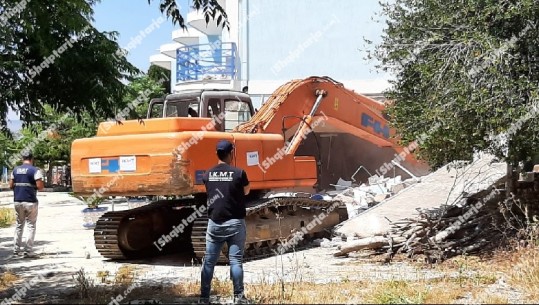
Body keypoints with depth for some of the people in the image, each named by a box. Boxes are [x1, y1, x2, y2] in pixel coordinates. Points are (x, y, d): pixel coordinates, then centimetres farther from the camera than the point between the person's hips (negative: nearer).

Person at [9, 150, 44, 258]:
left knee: (19, 225, 16)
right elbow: (40, 186, -15)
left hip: (18, 201, 5)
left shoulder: (15, 170, 8)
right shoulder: (35, 170, -9)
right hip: (30, 201, -5)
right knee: (31, 225, 2)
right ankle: (28, 250, -1)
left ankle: (16, 249, 18)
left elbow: (11, 185, 8)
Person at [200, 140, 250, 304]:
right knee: (235, 260, 0)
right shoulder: (239, 173, -9)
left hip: (214, 223, 3)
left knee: (209, 261, 8)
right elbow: (246, 191, 10)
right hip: (235, 223, -3)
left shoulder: (208, 174, 2)